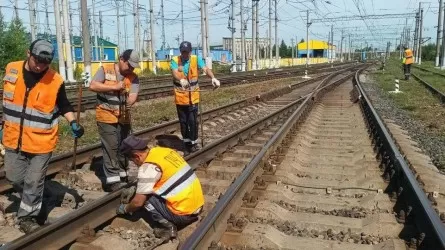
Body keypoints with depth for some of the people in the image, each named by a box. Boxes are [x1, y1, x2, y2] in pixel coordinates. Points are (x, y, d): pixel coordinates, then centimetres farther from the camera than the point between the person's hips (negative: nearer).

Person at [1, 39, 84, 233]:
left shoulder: (55, 81, -14)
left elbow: (64, 107, 0)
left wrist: (73, 123, -17)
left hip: (41, 142, -4)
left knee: (34, 182, 4)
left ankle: (27, 217, 23)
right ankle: (32, 202, 43)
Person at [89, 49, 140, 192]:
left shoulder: (133, 78, 2)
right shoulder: (105, 70, -5)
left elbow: (133, 96, -10)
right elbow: (92, 86, -15)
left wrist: (130, 102, -31)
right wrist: (114, 87, -18)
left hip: (124, 117, 5)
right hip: (106, 116, -5)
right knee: (111, 147, -6)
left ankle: (122, 175, 27)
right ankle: (112, 180, -1)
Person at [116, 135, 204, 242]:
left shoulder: (148, 167, -16)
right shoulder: (164, 151, 8)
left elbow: (138, 202, -8)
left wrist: (125, 209, 12)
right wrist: (134, 189, 26)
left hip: (183, 213, -8)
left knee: (144, 197, 1)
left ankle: (167, 227, 0)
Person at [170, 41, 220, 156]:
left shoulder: (196, 59, -5)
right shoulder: (175, 60, -6)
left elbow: (206, 69, -21)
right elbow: (175, 73, -25)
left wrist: (213, 78, -42)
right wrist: (181, 80, -48)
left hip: (193, 96, -1)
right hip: (180, 96, 1)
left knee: (193, 120, -4)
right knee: (183, 121, 9)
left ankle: (194, 143, 13)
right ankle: (187, 144, 23)